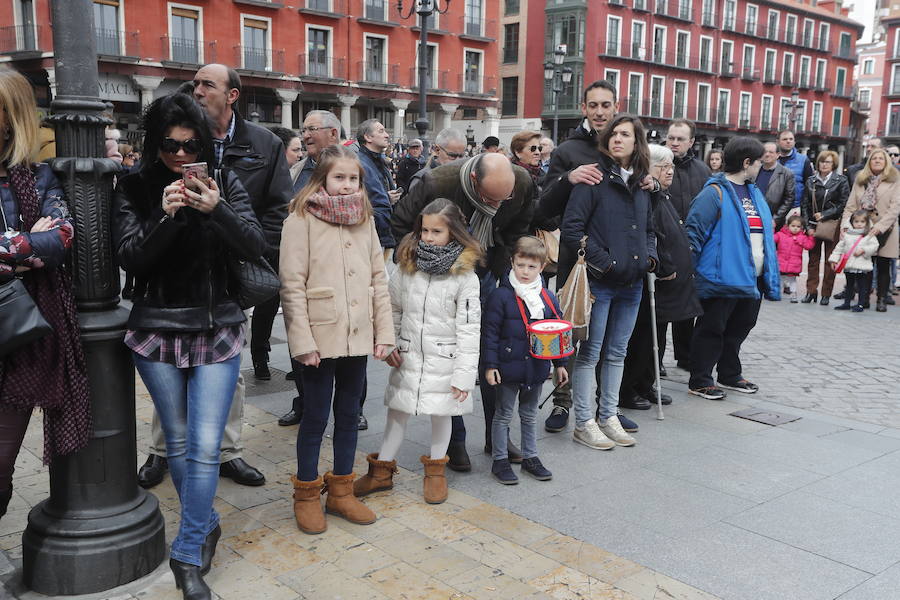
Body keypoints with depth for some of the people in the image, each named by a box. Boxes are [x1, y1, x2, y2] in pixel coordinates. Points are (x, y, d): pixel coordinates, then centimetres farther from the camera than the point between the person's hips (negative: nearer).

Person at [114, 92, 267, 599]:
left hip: (218, 331, -1)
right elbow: (130, 257, -10)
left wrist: (217, 210, -25)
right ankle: (206, 525, 35)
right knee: (179, 442, 13)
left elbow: (256, 247, -9)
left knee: (206, 446, -4)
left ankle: (189, 556, 9)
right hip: (157, 332, 1)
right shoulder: (136, 189, -1)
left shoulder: (225, 183, 0)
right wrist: (165, 216, -25)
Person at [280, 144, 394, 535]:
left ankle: (341, 491, 28)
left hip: (358, 337, 5)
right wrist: (303, 340, -16)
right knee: (316, 417, 6)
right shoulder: (301, 220, -7)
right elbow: (292, 285, -11)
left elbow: (378, 279, 11)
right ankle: (307, 495, 22)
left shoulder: (365, 220, 10)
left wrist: (384, 331, 4)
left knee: (349, 415, 14)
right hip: (321, 338, -5)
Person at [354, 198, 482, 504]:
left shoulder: (465, 275, -10)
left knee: (441, 413, 11)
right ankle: (382, 470, 26)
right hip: (408, 355, 3)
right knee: (397, 410, 12)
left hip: (444, 358, -3)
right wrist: (389, 344, 1)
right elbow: (393, 309, 10)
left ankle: (435, 470, 31)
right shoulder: (407, 266, 1)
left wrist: (464, 373, -15)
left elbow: (469, 328, -12)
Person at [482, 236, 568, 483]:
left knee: (530, 414, 18)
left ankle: (530, 457, 30)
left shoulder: (548, 297, 4)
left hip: (536, 368, 4)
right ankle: (500, 460, 18)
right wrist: (490, 365, -13)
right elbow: (490, 333, -9)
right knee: (504, 414, 7)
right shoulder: (500, 296, -10)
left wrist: (560, 363, 12)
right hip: (508, 367, -4)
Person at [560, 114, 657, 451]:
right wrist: (603, 261, -15)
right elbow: (571, 229, -14)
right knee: (589, 354, 2)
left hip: (631, 284, 7)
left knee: (617, 353, 14)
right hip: (598, 282, -6)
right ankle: (584, 423, 11)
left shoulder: (641, 184, 12)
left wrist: (650, 257, 6)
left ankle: (609, 417, 26)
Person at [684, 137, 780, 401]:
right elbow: (693, 230, -16)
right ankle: (699, 381, 10)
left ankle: (731, 375, 33)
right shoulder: (716, 192, -12)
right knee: (712, 330, 0)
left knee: (739, 328, 18)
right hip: (722, 277, -9)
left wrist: (769, 274, 18)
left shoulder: (754, 193, 16)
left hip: (751, 279, 9)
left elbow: (764, 235, 21)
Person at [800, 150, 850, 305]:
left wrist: (824, 214, -11)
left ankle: (826, 294, 6)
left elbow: (843, 204, -3)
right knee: (813, 259, 3)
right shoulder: (811, 181, 9)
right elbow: (805, 205, 7)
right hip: (813, 225, 3)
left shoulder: (841, 181, 1)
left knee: (830, 260, 0)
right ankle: (811, 291, 9)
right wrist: (808, 226, -2)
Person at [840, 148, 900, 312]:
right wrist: (845, 224, -7)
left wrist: (880, 226, -18)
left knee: (883, 267, 5)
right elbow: (851, 205, 7)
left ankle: (882, 299, 13)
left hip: (884, 231, -2)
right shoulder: (860, 180, 11)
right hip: (863, 229, 2)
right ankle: (864, 298, 11)